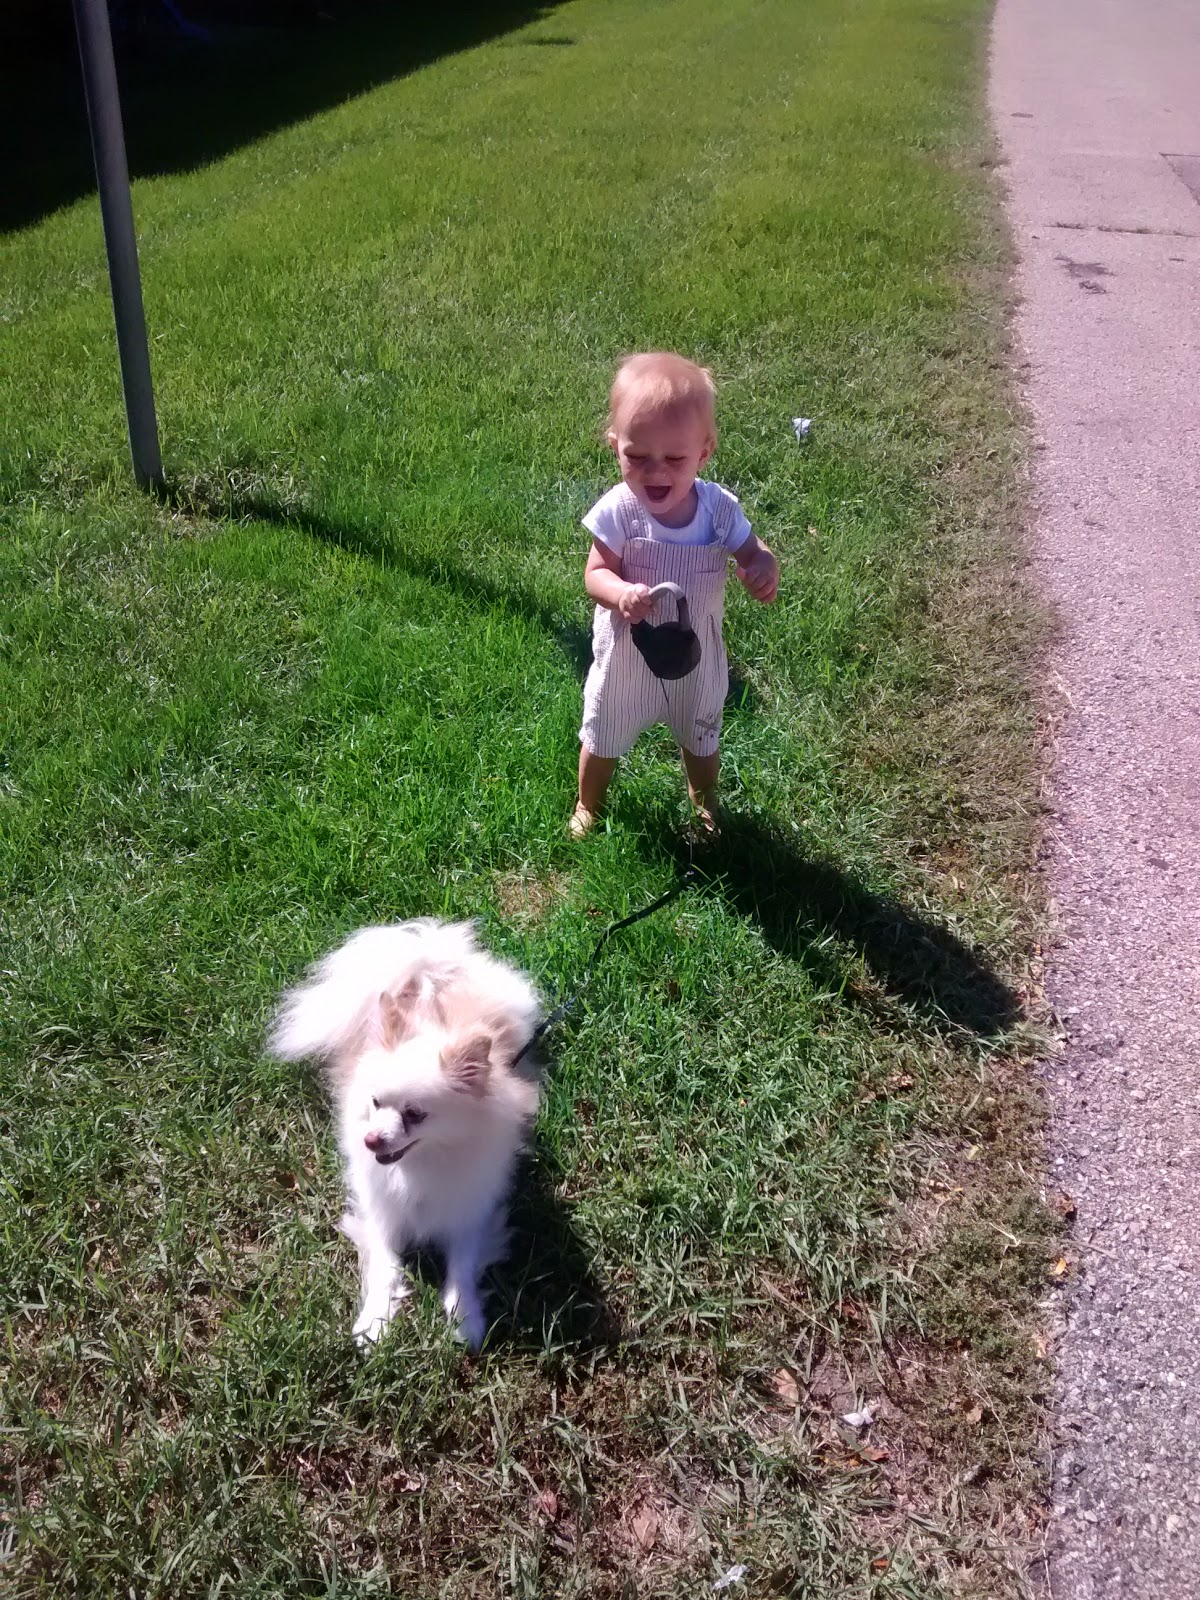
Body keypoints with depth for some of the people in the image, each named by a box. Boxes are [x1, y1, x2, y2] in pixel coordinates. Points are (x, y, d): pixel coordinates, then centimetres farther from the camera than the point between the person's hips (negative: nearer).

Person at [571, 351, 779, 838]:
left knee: (701, 739, 27)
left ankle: (704, 802, 59)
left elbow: (753, 554, -8)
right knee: (603, 739, 22)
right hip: (626, 655, -2)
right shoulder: (617, 512, -27)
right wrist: (620, 593, -44)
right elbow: (595, 575, -21)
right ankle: (588, 804, 53)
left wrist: (765, 569, -33)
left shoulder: (719, 508, -22)